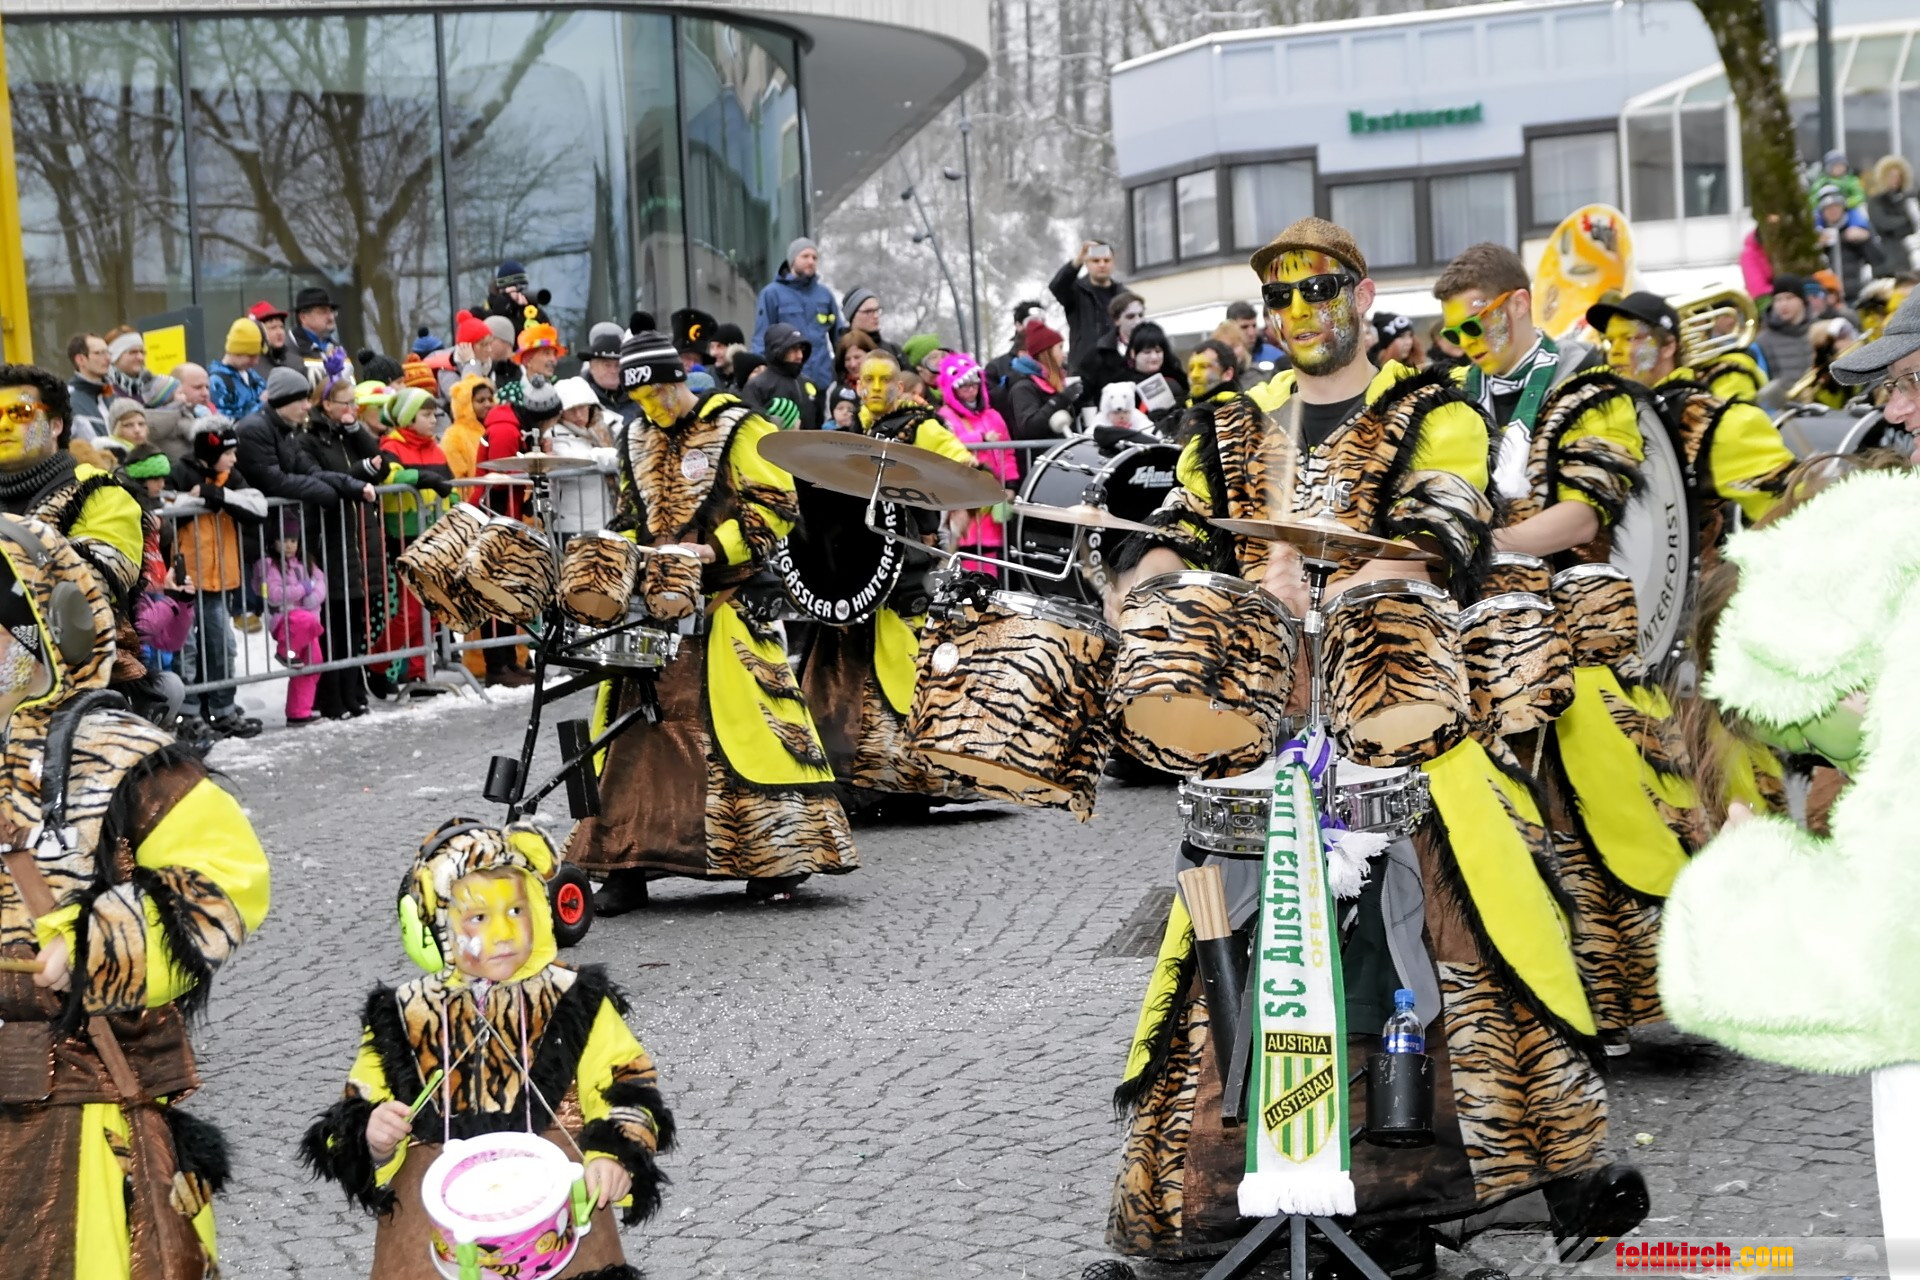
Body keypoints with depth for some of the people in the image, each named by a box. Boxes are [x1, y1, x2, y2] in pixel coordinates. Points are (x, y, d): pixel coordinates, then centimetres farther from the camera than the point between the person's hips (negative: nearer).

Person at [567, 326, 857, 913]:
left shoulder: (735, 429, -4)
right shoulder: (638, 439, 15)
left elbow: (776, 504, -8)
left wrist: (712, 550, -16)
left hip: (726, 604, -6)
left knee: (743, 723, -8)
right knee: (637, 730, 1)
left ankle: (779, 855, 0)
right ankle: (625, 868, 4)